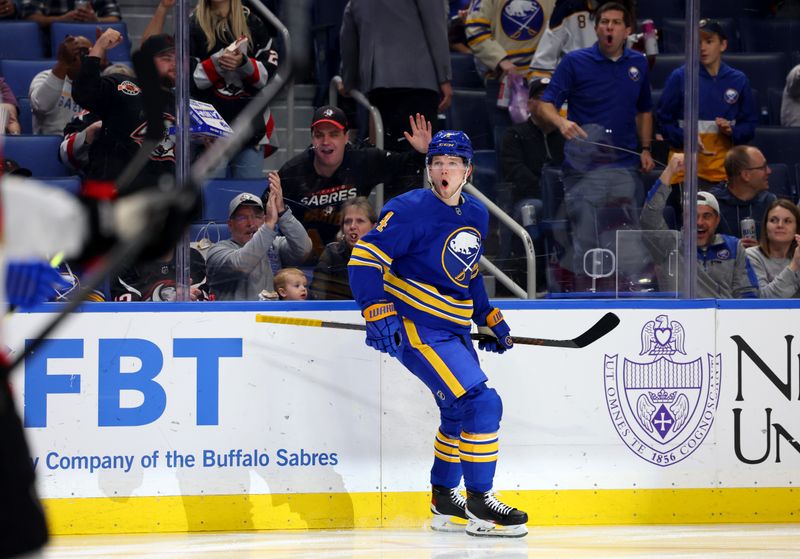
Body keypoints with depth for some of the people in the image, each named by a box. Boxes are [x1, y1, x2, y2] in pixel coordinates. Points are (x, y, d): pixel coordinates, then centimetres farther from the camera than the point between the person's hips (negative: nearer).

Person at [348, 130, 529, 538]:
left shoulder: (476, 216, 9)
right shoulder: (411, 210, -16)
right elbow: (365, 258, -20)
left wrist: (490, 318, 20)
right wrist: (377, 313, -29)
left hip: (453, 330, 9)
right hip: (416, 328, -9)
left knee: (461, 413, 21)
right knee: (481, 404, -17)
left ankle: (444, 500, 39)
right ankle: (479, 505, -8)